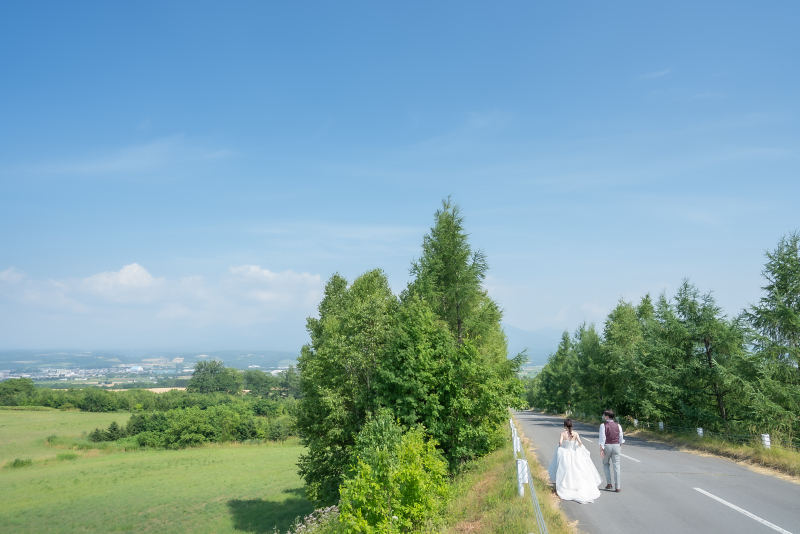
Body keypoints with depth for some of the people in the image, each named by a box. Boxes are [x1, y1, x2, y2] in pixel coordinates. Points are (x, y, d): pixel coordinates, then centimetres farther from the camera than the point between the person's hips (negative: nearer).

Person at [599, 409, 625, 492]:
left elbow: (602, 438, -14)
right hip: (616, 446, 2)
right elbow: (621, 438, 7)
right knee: (616, 466, 5)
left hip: (607, 446, -2)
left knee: (605, 464, 17)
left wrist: (601, 449, -13)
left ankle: (609, 483, 13)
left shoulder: (603, 425, -9)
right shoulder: (618, 425, 2)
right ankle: (617, 487, 6)